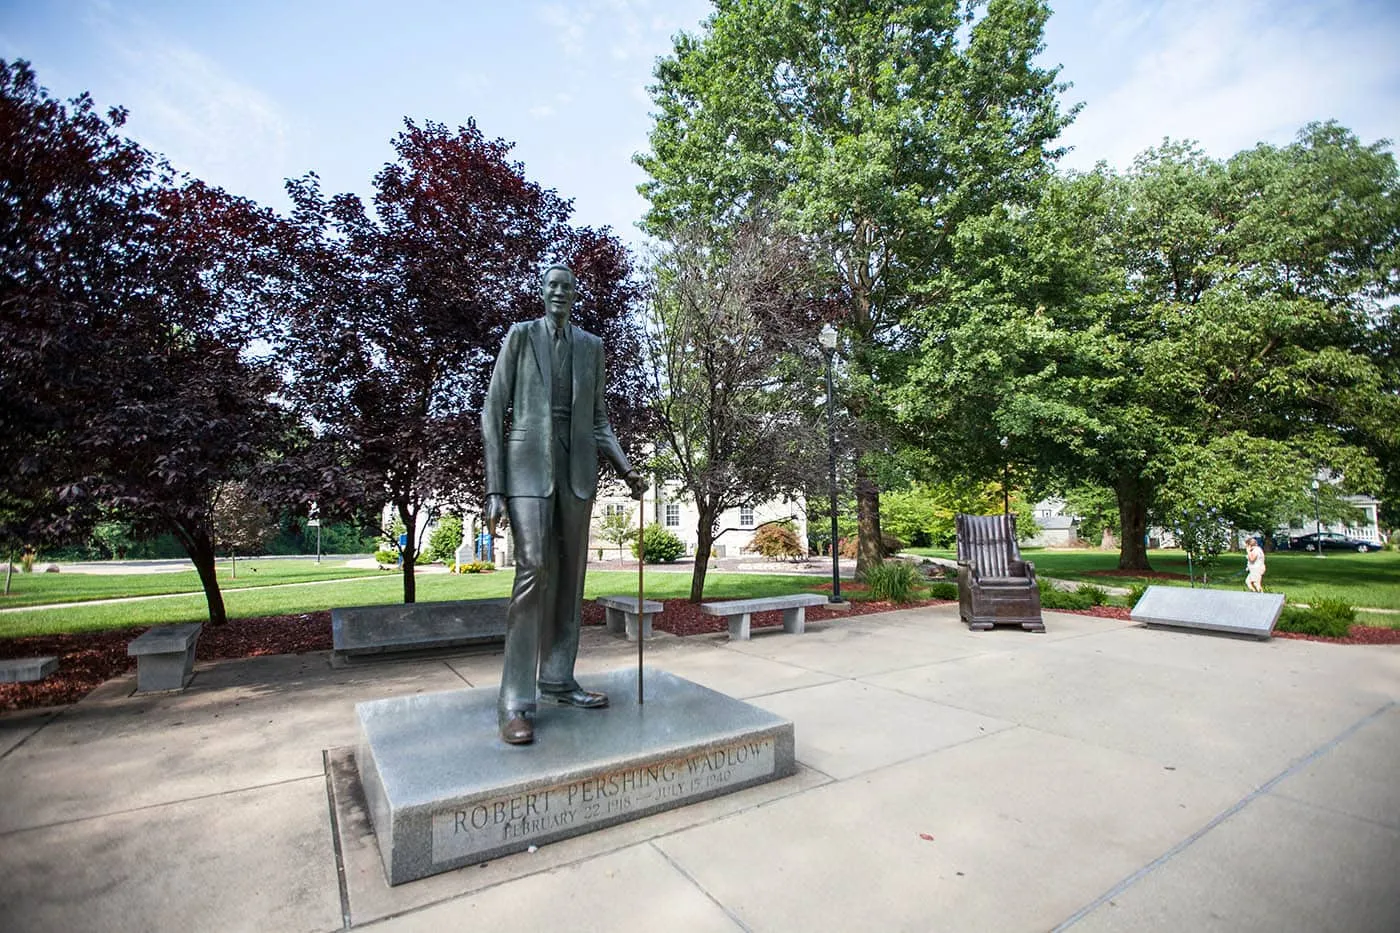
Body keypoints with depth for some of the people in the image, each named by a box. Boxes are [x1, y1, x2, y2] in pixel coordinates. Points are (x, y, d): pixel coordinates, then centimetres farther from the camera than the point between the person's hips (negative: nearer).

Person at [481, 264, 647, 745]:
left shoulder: (591, 345, 15)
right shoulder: (520, 335, 5)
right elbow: (493, 411, 0)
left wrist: (626, 468, 1)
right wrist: (494, 489, -9)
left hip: (577, 468, 5)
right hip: (529, 463, -4)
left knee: (569, 574, 6)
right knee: (533, 569, -16)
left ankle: (558, 680, 18)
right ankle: (515, 702, -8)